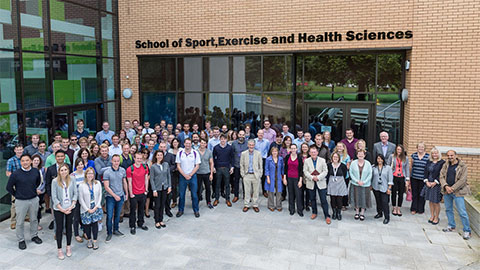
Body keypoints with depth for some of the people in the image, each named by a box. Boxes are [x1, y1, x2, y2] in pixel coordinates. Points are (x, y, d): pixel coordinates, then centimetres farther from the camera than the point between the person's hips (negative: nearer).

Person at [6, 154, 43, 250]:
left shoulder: (36, 171, -5)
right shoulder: (15, 174, -15)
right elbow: (9, 187, -4)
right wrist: (16, 195, 1)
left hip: (34, 199, 3)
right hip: (21, 201, -3)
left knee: (34, 219, 17)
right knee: (20, 222, 7)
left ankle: (34, 236, 34)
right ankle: (21, 240, 22)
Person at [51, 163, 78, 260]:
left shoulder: (72, 180, -2)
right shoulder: (55, 181, -9)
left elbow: (75, 193, 0)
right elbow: (54, 197, -9)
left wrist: (71, 206, -11)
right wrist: (62, 209, -12)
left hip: (70, 208, 2)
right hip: (58, 209, -2)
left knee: (69, 227, 12)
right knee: (59, 228, 6)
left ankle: (68, 247, 27)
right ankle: (59, 250, 17)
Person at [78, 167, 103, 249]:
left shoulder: (98, 183, -1)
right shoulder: (81, 185, -8)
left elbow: (100, 196, 3)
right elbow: (81, 199, -6)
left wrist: (96, 207, -5)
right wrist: (88, 209, -9)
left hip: (96, 208, 1)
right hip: (86, 209, -1)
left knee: (95, 224, 1)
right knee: (87, 224, 6)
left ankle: (95, 241, 13)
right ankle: (89, 240, 25)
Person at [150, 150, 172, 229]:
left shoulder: (166, 164, 0)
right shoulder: (153, 166, -9)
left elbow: (169, 176, 6)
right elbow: (152, 179, -7)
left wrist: (169, 186, 2)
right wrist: (154, 190, -10)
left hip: (165, 187, 3)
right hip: (157, 188, -3)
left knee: (163, 204, 11)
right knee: (157, 205, 4)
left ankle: (161, 220, 24)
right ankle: (157, 222, 18)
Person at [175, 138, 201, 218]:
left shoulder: (195, 153, -3)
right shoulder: (180, 153, -1)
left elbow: (197, 166, -2)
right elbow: (178, 166, 0)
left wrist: (190, 175, -11)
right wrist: (185, 175, -9)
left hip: (192, 176, -1)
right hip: (182, 176, 1)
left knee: (194, 194, 3)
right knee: (181, 194, 7)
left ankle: (196, 210, 15)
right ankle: (180, 210, 21)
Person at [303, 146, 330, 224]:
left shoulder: (322, 160, 1)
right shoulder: (306, 161, 3)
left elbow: (325, 171, -4)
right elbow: (305, 171, -3)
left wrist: (318, 177, -17)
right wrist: (312, 177, -17)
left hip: (321, 183, -2)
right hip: (311, 183, 2)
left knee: (323, 200, -3)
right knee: (312, 199, 13)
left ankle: (327, 216, 4)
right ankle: (314, 213, 30)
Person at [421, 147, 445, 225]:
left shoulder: (442, 162, -7)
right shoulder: (429, 162, 8)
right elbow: (425, 172, 6)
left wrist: (435, 182, -15)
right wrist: (427, 181, -5)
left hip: (437, 184, -5)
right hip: (428, 184, 5)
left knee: (436, 202, 2)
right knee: (430, 201, 11)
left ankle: (436, 217, 16)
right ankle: (432, 216, 24)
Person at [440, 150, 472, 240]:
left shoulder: (462, 166, -7)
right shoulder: (445, 165, 8)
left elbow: (462, 180, -12)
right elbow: (441, 177, 4)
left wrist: (452, 188, -16)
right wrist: (446, 186, -13)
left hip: (458, 192, -5)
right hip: (446, 191, 5)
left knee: (462, 212, -5)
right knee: (448, 209, 15)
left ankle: (467, 231, 5)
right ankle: (451, 226, 30)